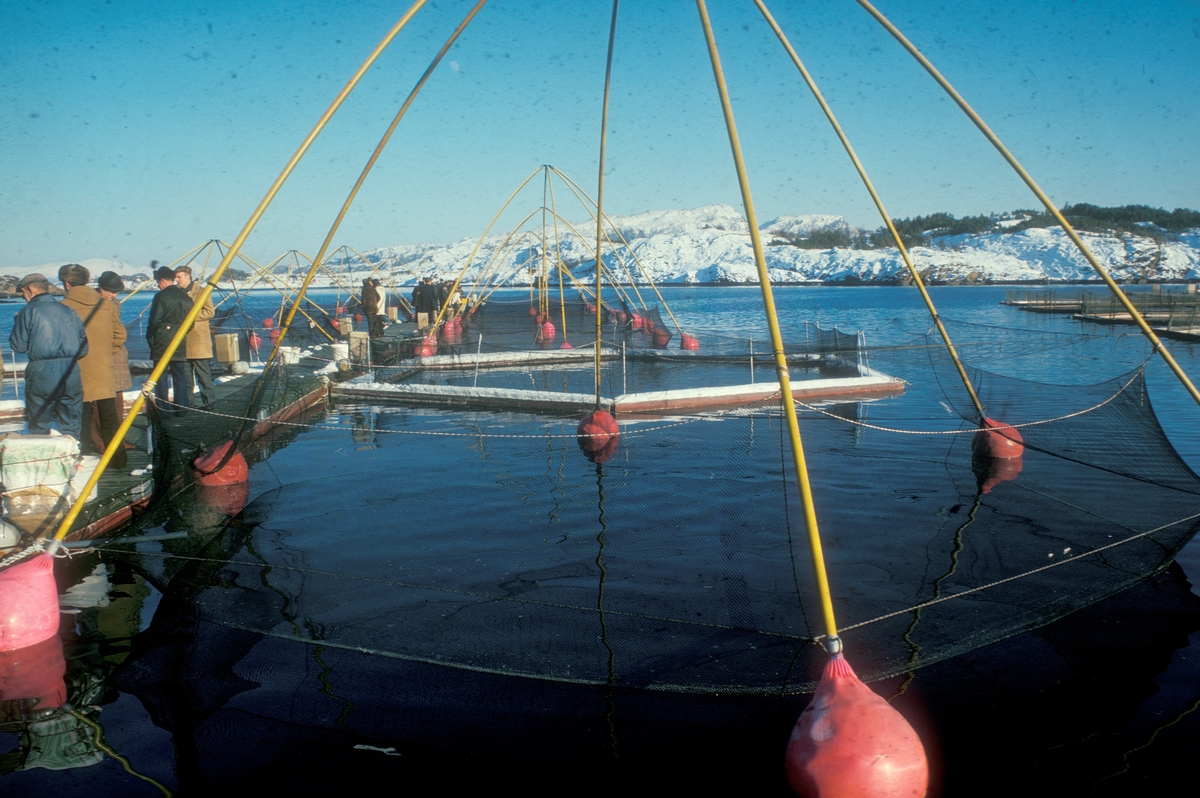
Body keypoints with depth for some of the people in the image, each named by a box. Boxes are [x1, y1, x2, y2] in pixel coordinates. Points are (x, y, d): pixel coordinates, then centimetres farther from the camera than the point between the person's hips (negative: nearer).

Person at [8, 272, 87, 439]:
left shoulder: (28, 311, -1)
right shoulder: (68, 310, 11)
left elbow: (18, 346, -3)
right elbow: (83, 347, 8)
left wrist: (17, 322, 13)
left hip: (41, 374, -3)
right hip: (71, 373, 4)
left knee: (39, 429, 6)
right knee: (71, 428, 9)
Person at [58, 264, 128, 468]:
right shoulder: (107, 305, 2)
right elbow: (120, 336, 6)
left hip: (77, 374, -3)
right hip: (104, 372, 3)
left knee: (81, 420, 5)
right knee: (109, 419, 9)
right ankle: (118, 458, 11)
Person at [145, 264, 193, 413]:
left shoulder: (161, 296, -10)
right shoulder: (185, 297, 8)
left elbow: (154, 320, -13)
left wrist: (150, 338, 0)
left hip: (162, 343, -5)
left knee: (161, 377, 1)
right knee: (180, 377, 8)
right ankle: (181, 407, 8)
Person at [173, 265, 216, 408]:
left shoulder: (201, 291, -4)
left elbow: (210, 312, -12)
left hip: (198, 341, -7)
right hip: (183, 341, 7)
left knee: (203, 374, -5)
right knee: (185, 375, 10)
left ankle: (209, 401, 0)